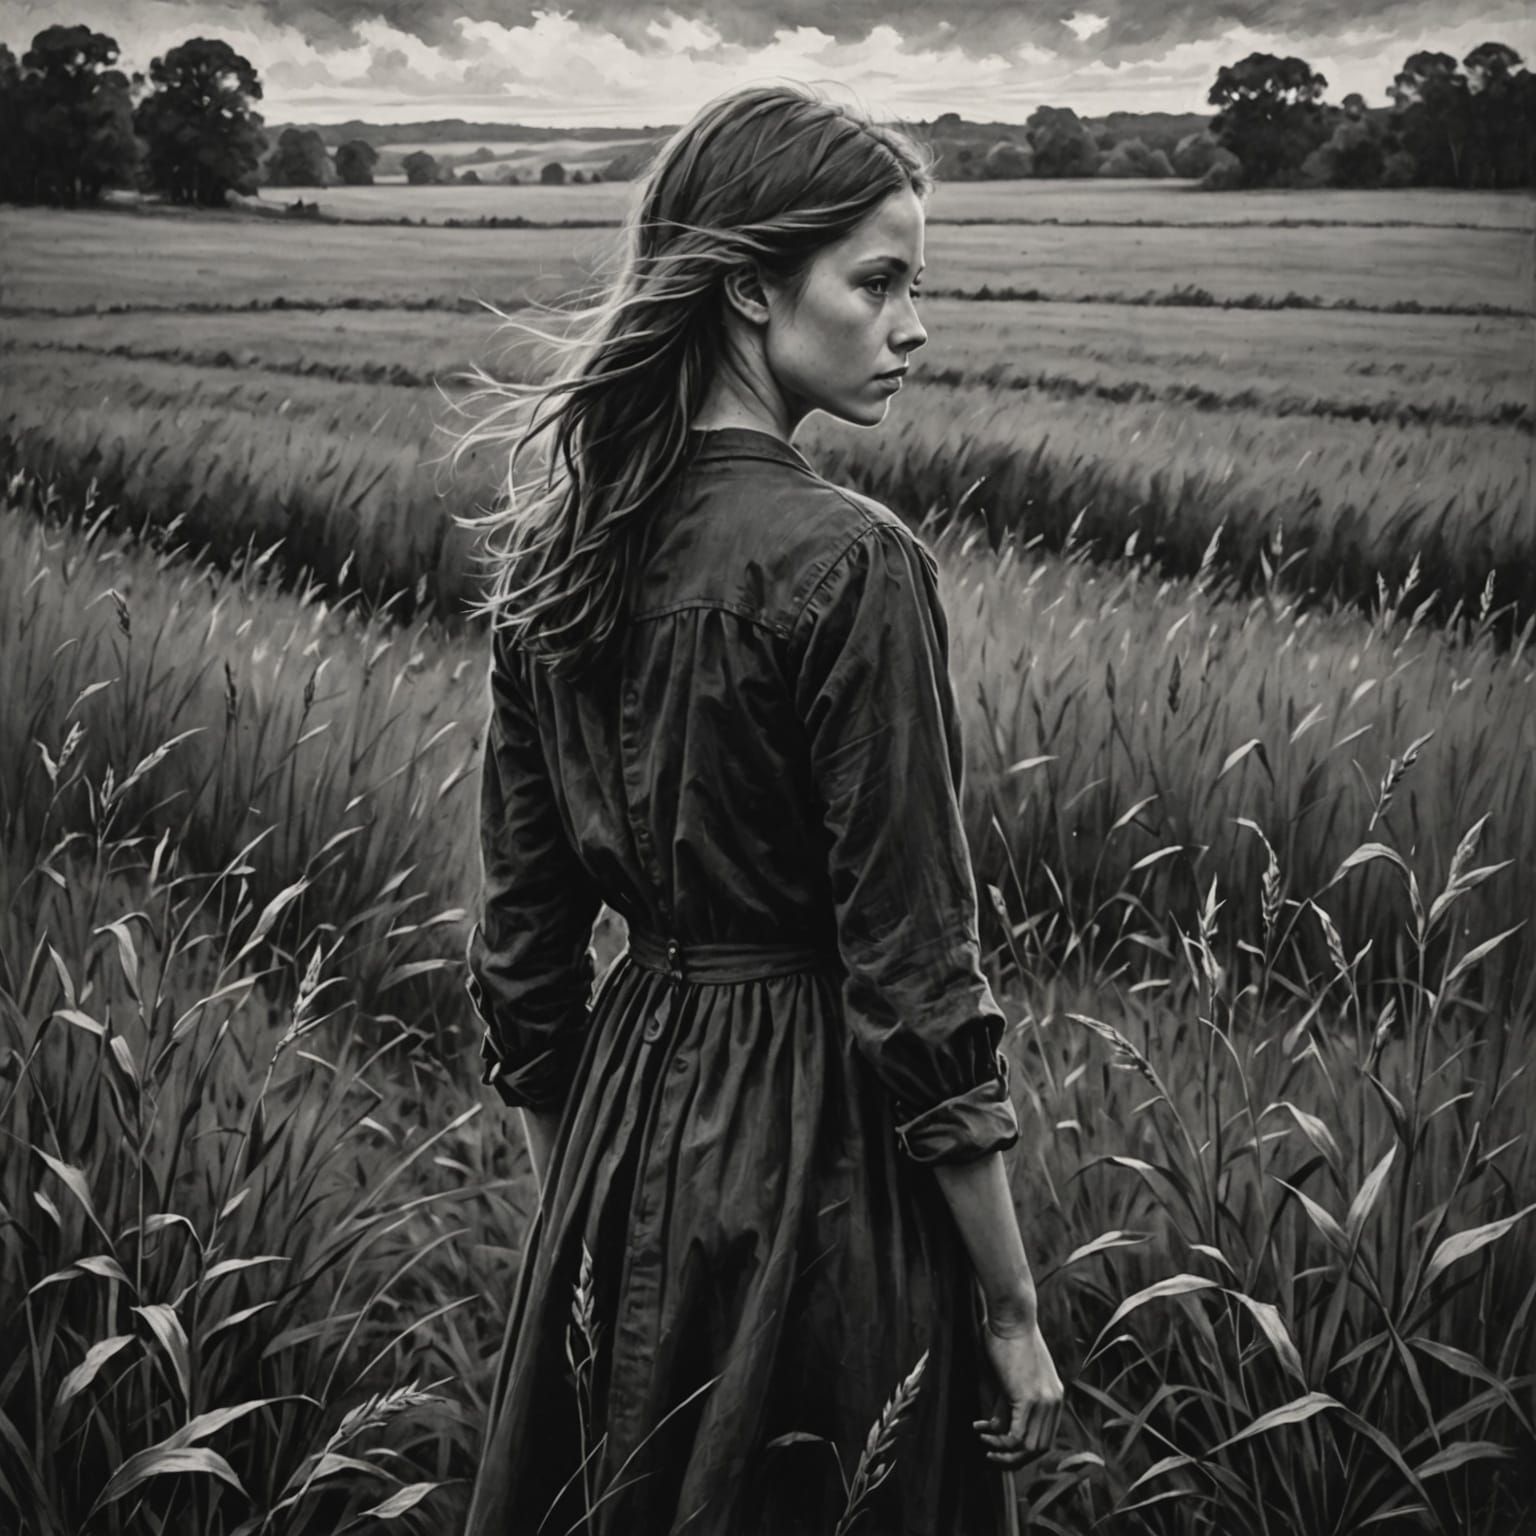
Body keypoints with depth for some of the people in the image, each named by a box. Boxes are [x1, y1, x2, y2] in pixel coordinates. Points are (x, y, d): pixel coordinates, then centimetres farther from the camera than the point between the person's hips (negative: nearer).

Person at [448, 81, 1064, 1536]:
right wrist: (1013, 1309, -9)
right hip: (812, 1152, -7)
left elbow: (521, 943, 7)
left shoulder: (557, 545, 1)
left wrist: (569, 1203, 17)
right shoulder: (849, 565, -19)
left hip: (622, 1138, 7)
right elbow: (915, 983, -18)